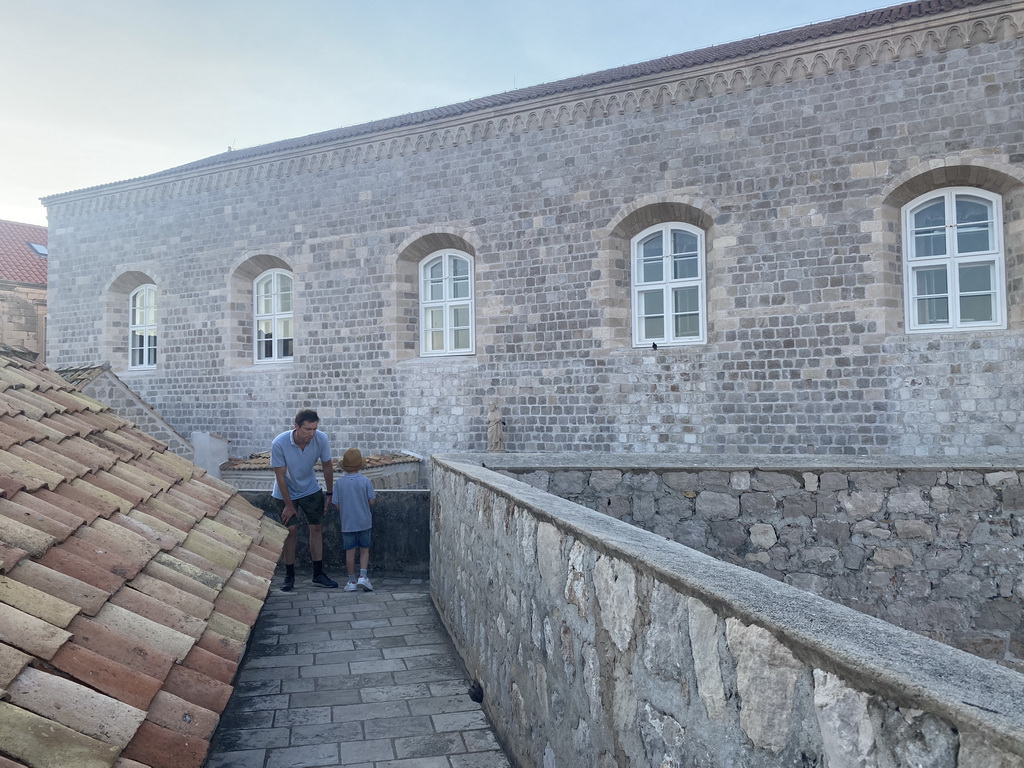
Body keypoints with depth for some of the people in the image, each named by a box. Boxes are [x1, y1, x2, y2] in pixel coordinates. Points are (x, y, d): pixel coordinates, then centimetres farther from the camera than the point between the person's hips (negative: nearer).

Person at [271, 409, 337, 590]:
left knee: (317, 528, 4)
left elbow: (327, 466, -7)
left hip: (311, 490, 3)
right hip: (285, 493, -3)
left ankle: (318, 574, 14)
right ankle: (289, 575, 10)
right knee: (291, 530, -6)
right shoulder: (279, 444, -31)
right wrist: (288, 505, -16)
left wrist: (329, 494, -1)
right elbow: (280, 476, -21)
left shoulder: (321, 439, -24)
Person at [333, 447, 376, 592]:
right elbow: (372, 501, -9)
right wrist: (375, 497, 13)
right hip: (364, 521, -1)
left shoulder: (339, 482, -7)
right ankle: (362, 576, 0)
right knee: (364, 550, 12)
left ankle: (352, 581, 14)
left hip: (347, 523, 1)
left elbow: (337, 505, -3)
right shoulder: (365, 481, -11)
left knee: (350, 551, 9)